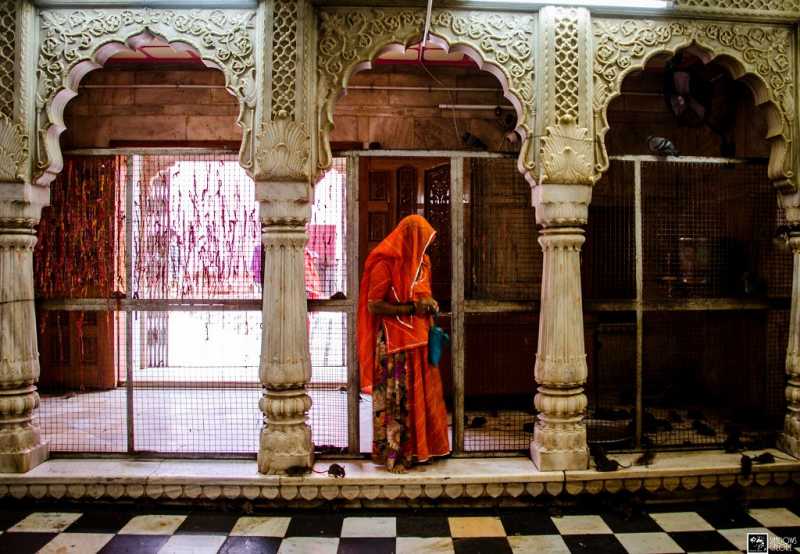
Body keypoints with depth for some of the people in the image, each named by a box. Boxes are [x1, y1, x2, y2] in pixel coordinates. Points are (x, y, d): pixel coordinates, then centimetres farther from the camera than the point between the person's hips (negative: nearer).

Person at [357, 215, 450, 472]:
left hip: (418, 340, 8)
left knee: (420, 394, 11)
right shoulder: (385, 264, -14)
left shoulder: (421, 262, 11)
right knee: (395, 398, -1)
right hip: (394, 343, -8)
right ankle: (392, 454, 9)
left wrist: (429, 304, 5)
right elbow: (373, 306, -19)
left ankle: (417, 448, 23)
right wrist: (411, 308, -20)